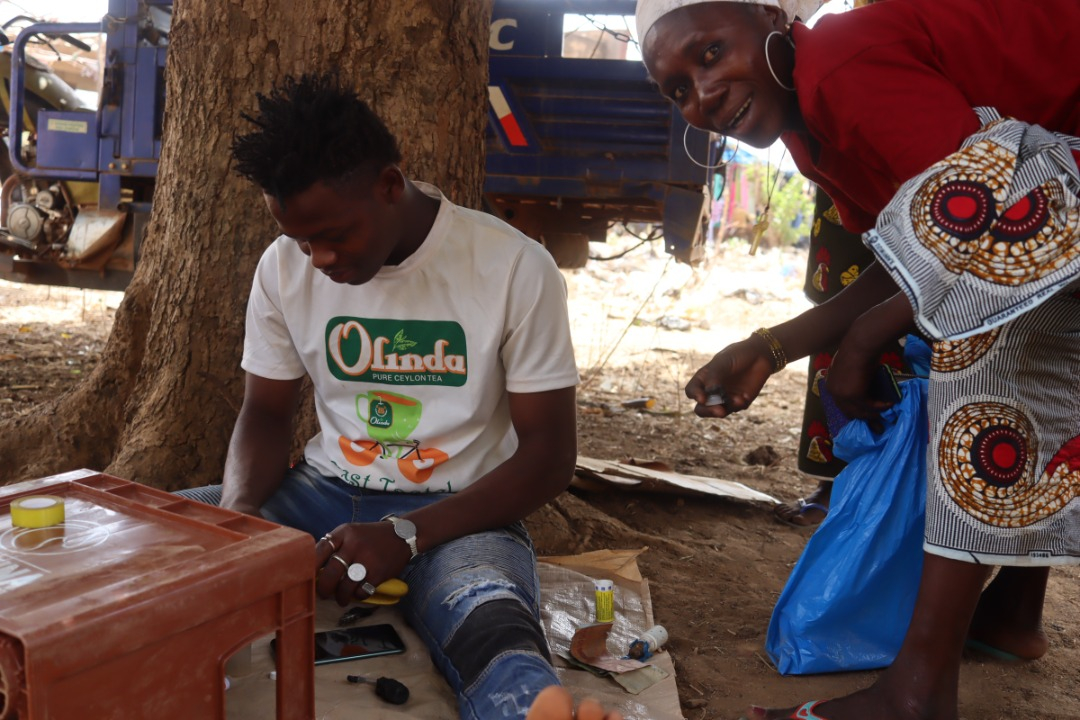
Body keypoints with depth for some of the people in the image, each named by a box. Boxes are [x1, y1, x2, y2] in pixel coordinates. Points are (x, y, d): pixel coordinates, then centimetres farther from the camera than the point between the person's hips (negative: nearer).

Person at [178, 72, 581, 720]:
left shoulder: (516, 270, -13)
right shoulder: (285, 267, 0)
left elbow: (551, 451, -11)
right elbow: (267, 412, 9)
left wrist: (407, 536, -22)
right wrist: (239, 509, -14)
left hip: (457, 511, -4)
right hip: (325, 493, 5)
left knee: (497, 638, -40)